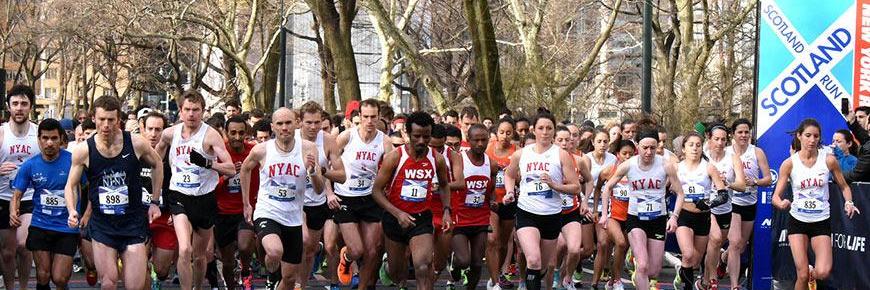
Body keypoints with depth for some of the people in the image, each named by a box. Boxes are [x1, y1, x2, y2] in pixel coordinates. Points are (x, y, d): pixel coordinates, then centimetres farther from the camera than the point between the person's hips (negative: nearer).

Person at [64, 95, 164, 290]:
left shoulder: (136, 144, -7)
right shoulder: (84, 150, -6)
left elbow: (157, 165, 12)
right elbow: (71, 186, 5)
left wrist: (154, 202, 12)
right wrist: (72, 211, -13)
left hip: (133, 223, 0)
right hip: (102, 225, 0)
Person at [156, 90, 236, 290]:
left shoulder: (210, 135, -11)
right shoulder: (170, 133, -1)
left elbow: (231, 169, -19)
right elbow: (156, 156, 23)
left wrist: (207, 163, -32)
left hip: (205, 198, 0)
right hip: (179, 197, 0)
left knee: (200, 256, 14)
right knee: (185, 250, -21)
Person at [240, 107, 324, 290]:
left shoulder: (308, 149, -7)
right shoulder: (261, 150, -8)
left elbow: (319, 190, -5)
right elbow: (245, 169, 15)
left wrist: (313, 170, -25)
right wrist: (246, 204, 17)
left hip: (293, 219, 3)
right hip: (267, 214, -3)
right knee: (275, 252, -33)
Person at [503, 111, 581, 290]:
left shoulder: (561, 155, -3)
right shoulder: (521, 154, 3)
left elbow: (576, 188, -4)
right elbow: (509, 175, 24)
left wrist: (554, 184, -19)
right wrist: (510, 192, 5)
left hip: (552, 215, 1)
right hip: (526, 213, -1)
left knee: (543, 266, 13)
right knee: (534, 261, -23)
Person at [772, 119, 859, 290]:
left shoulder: (829, 160, -4)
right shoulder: (789, 163, -6)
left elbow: (844, 187, 10)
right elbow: (776, 196, -6)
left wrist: (848, 202, -10)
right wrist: (781, 203, -29)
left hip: (821, 221, 0)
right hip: (797, 220, 0)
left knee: (822, 273, -15)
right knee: (802, 275, -7)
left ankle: (812, 273, 21)